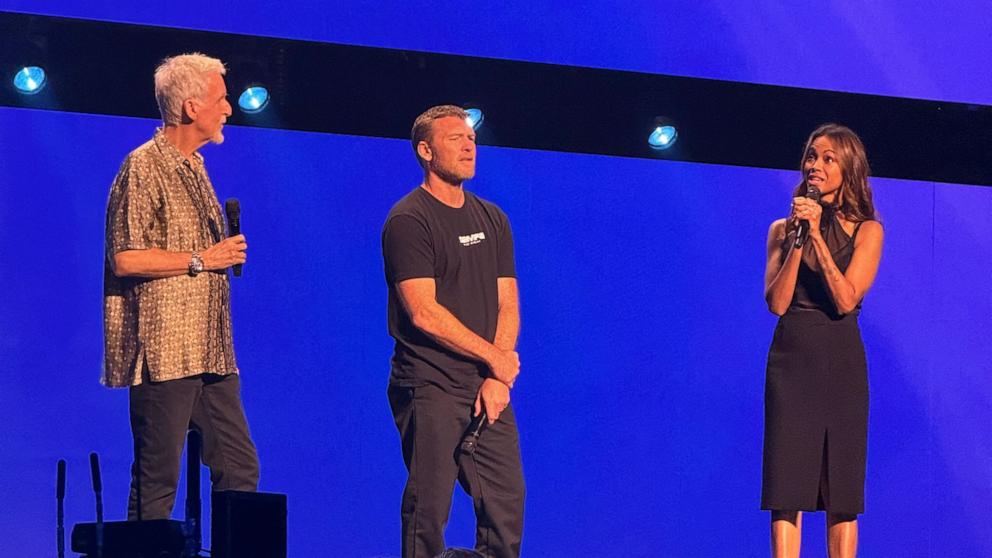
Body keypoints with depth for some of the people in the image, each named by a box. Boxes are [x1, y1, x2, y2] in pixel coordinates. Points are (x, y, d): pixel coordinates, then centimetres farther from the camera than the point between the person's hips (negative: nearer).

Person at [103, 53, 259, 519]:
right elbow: (125, 258, -18)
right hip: (164, 353, -9)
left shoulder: (194, 167, 19)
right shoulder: (144, 167, -9)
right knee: (157, 480, -5)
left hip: (209, 353, 9)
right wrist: (201, 260, -12)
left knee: (240, 470, 5)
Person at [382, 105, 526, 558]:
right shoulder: (408, 221, -6)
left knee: (507, 504, 4)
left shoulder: (492, 220, 15)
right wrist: (495, 357, -8)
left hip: (487, 388, 6)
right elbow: (425, 313, -14)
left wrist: (497, 379, -4)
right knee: (428, 508, -6)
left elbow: (507, 306, 11)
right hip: (430, 389, -6)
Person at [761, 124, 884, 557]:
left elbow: (846, 300, -10)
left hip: (842, 363, -1)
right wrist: (798, 239, -10)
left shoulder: (866, 231, 4)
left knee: (842, 488, 0)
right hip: (791, 361, 1)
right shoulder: (782, 229, 8)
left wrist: (817, 236, -13)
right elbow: (776, 303, -3)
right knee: (788, 483, -5)